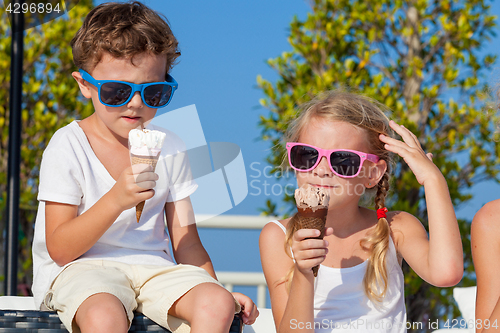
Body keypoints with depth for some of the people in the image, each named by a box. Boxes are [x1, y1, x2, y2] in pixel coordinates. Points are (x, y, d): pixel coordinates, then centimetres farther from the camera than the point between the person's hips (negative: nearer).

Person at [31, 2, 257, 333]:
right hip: (80, 269, -4)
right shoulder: (68, 147, -6)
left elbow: (186, 242, 10)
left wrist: (218, 290, -7)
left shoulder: (169, 149, 8)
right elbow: (60, 250, -11)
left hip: (153, 268, 4)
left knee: (217, 305, -25)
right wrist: (116, 200, -24)